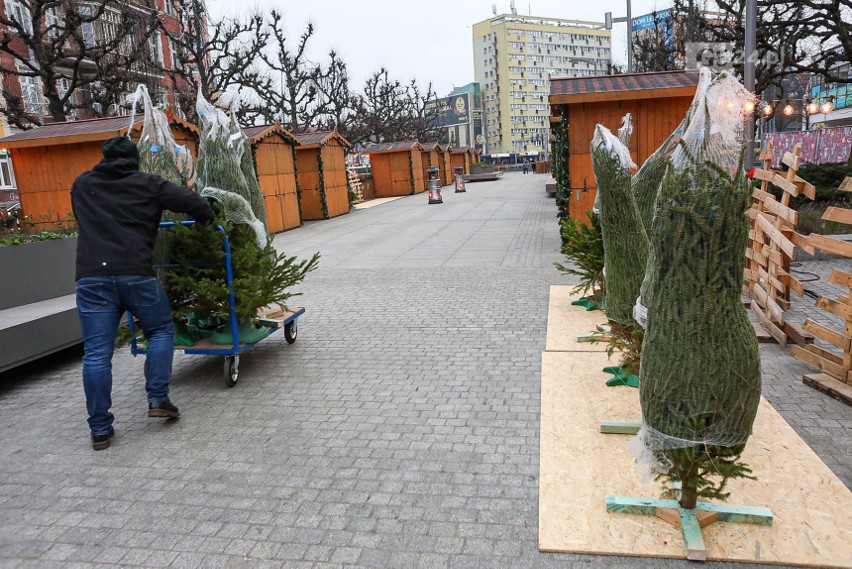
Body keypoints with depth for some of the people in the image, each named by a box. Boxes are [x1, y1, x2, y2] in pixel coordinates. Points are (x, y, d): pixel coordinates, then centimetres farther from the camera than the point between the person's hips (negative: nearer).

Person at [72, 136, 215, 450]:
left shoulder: (81, 185, 20)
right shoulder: (147, 183, 9)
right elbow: (194, 202, 1)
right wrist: (206, 218, 21)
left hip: (91, 276, 3)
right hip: (136, 273, -2)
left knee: (96, 354, 3)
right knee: (161, 331, 18)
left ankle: (100, 429, 7)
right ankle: (158, 399, 10)